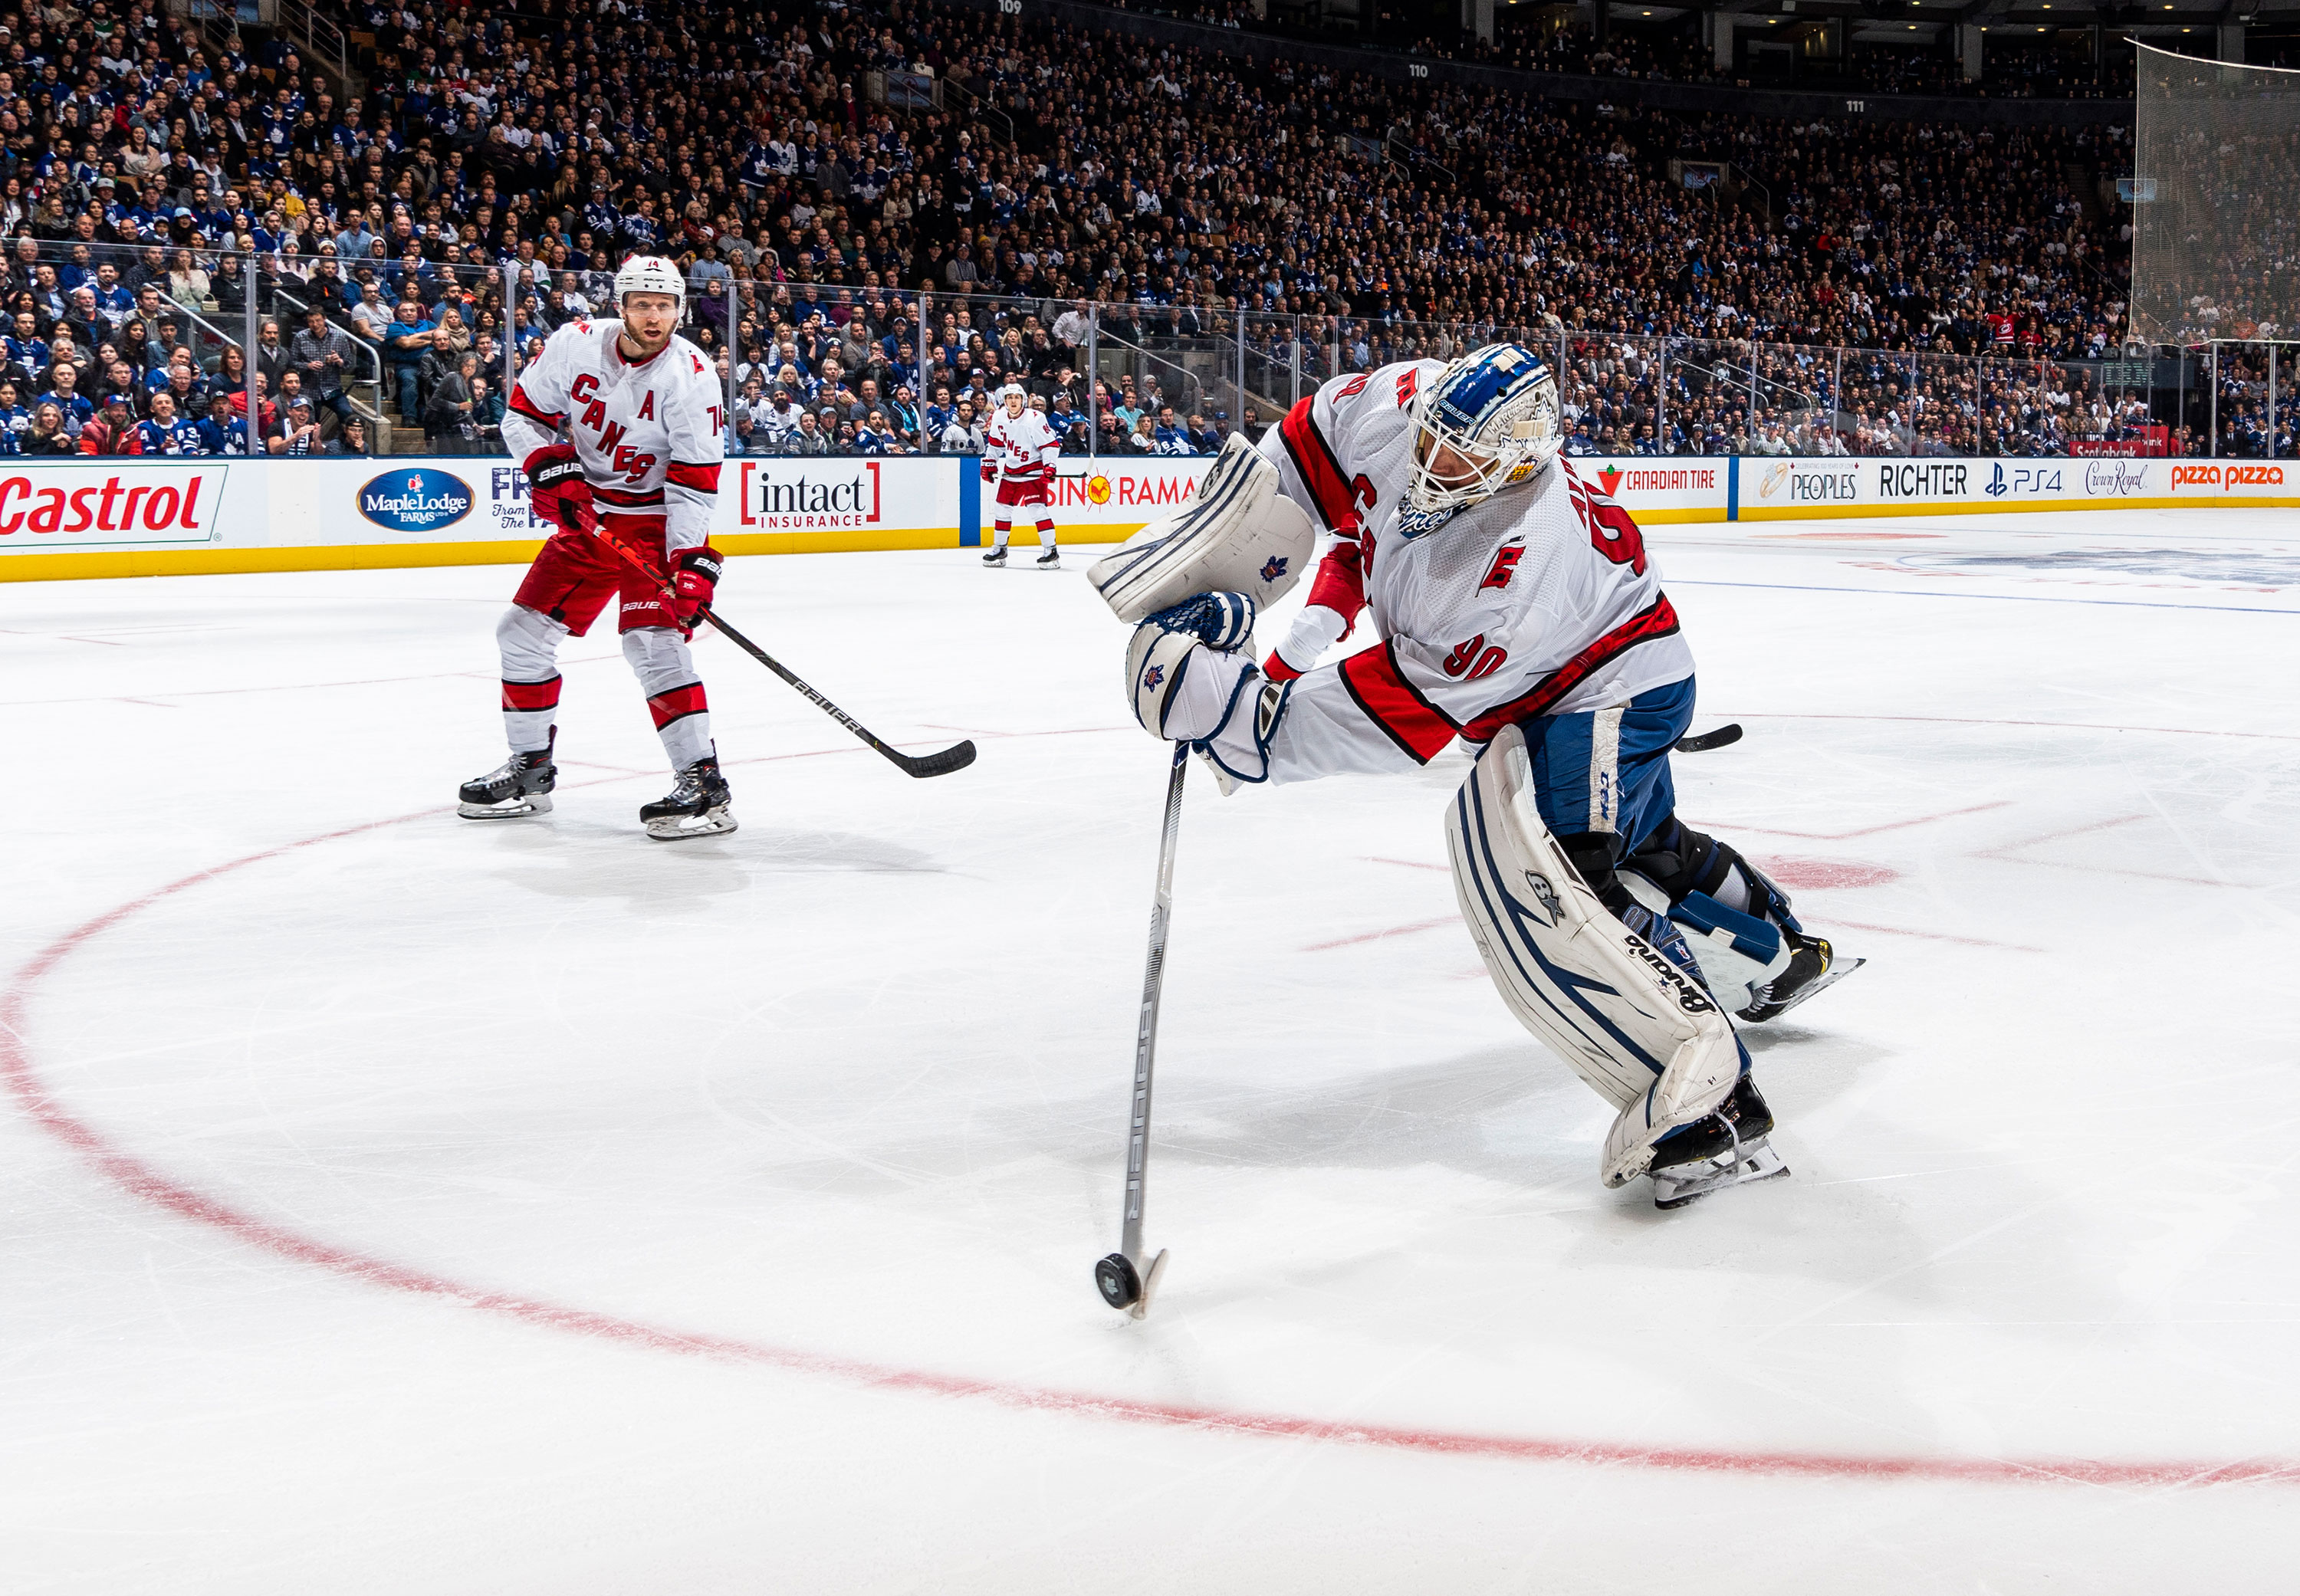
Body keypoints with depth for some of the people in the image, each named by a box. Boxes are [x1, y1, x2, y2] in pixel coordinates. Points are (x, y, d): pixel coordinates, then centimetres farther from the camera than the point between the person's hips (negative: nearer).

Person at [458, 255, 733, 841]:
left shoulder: (691, 376, -19)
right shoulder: (574, 345, -9)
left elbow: (694, 483, -20)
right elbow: (523, 415, 2)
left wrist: (692, 562, -28)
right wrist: (551, 467, -16)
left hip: (655, 519, -5)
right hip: (586, 514, 6)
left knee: (651, 639, -23)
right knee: (524, 630, 6)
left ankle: (704, 784, -20)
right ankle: (530, 770, 22)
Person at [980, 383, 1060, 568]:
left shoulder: (1035, 419, -20)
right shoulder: (999, 417, -2)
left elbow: (1051, 445, -17)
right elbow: (995, 442, 15)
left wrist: (1049, 466, -26)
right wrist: (989, 463, 13)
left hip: (1033, 468, -6)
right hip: (1010, 470, 6)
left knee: (1038, 507, -17)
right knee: (1003, 507, 9)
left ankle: (1052, 551, -13)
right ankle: (1000, 549, 23)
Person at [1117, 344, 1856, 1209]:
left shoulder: (1521, 565, -40)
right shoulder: (1394, 404, -22)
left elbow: (1401, 711, -37)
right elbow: (1290, 455, -3)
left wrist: (1234, 711, -38)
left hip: (1611, 691, -9)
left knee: (1515, 848, -30)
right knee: (1644, 846, 28)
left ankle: (1704, 1081, -31)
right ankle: (1775, 956, 56)